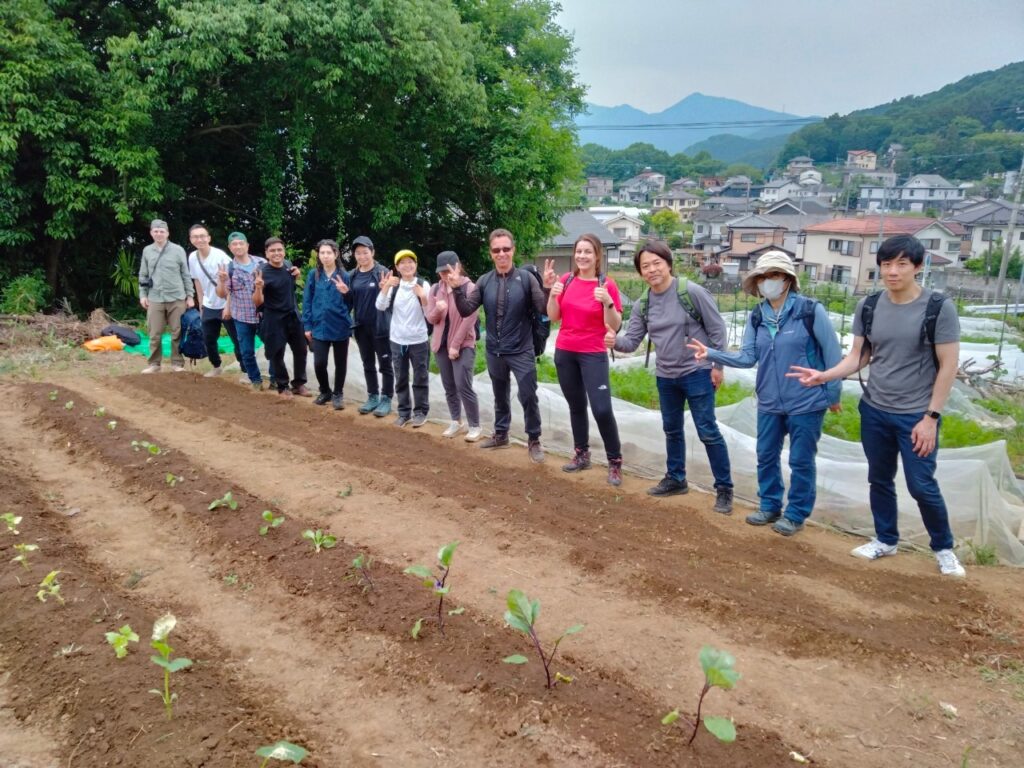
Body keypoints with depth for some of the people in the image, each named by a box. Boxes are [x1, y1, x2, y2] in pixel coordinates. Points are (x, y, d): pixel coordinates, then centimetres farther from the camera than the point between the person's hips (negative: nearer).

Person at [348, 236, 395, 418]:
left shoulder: (382, 272, -9)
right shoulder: (352, 275, 6)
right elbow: (351, 302, 14)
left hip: (380, 326, -5)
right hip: (361, 327, 5)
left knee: (385, 364, 4)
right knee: (368, 365, 14)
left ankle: (386, 399, 12)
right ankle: (372, 397, 25)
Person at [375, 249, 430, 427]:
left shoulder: (423, 285, -6)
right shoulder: (393, 286, 1)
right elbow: (380, 307, -12)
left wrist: (423, 297, -25)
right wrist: (386, 287, -23)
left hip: (419, 341, -2)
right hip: (397, 341, 3)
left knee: (420, 378, 6)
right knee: (400, 379, 11)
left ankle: (420, 411, 18)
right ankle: (404, 411, 22)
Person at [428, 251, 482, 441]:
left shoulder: (469, 288, -11)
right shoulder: (435, 289, 6)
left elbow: (469, 320, -15)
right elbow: (430, 319, 6)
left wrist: (456, 345, -16)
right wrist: (437, 310, -17)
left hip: (463, 345, -6)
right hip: (441, 344, 6)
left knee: (463, 385, -11)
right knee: (449, 386, 11)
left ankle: (475, 426, 0)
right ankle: (456, 422, 25)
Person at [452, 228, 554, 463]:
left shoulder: (526, 278, -8)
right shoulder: (484, 281, 1)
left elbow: (544, 310, -12)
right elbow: (466, 310, 0)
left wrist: (548, 287, -28)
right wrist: (457, 289, -15)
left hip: (521, 351, -4)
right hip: (494, 351, 4)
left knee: (528, 396, -3)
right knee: (500, 396, 19)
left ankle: (533, 440, 14)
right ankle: (501, 434, 35)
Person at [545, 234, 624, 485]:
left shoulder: (607, 285, -8)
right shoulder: (566, 280, 2)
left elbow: (615, 326, -10)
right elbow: (553, 317, 5)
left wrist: (608, 303, -27)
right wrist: (553, 295, -12)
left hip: (593, 355, -4)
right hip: (564, 353, 4)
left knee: (602, 409, -11)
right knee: (576, 406, 13)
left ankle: (615, 462, 1)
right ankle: (581, 454, 26)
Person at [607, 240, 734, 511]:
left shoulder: (692, 291, -16)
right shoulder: (642, 305, 1)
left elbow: (717, 328, -11)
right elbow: (632, 340, 0)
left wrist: (718, 365, -10)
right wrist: (615, 341, -22)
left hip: (697, 372, -6)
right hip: (665, 376, 6)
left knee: (708, 431, -3)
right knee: (672, 429, 18)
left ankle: (724, 488, 8)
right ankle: (676, 478, 35)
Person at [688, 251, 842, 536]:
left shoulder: (811, 311, -13)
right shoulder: (757, 317, 3)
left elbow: (832, 355, -8)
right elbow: (747, 357, -1)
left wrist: (833, 394, -4)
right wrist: (712, 354, -15)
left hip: (806, 403, -5)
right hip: (769, 403, 6)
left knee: (801, 461, 7)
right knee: (766, 456, 16)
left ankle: (796, 514, 23)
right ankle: (770, 507, 34)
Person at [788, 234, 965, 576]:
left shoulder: (939, 307, -11)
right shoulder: (868, 307, 0)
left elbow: (948, 366, -9)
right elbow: (857, 357, 4)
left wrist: (931, 417, -12)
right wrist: (823, 376, -14)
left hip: (916, 415, -4)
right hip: (874, 411, 4)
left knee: (922, 486, 1)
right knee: (879, 480, 14)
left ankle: (944, 548, 23)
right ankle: (886, 540, 33)